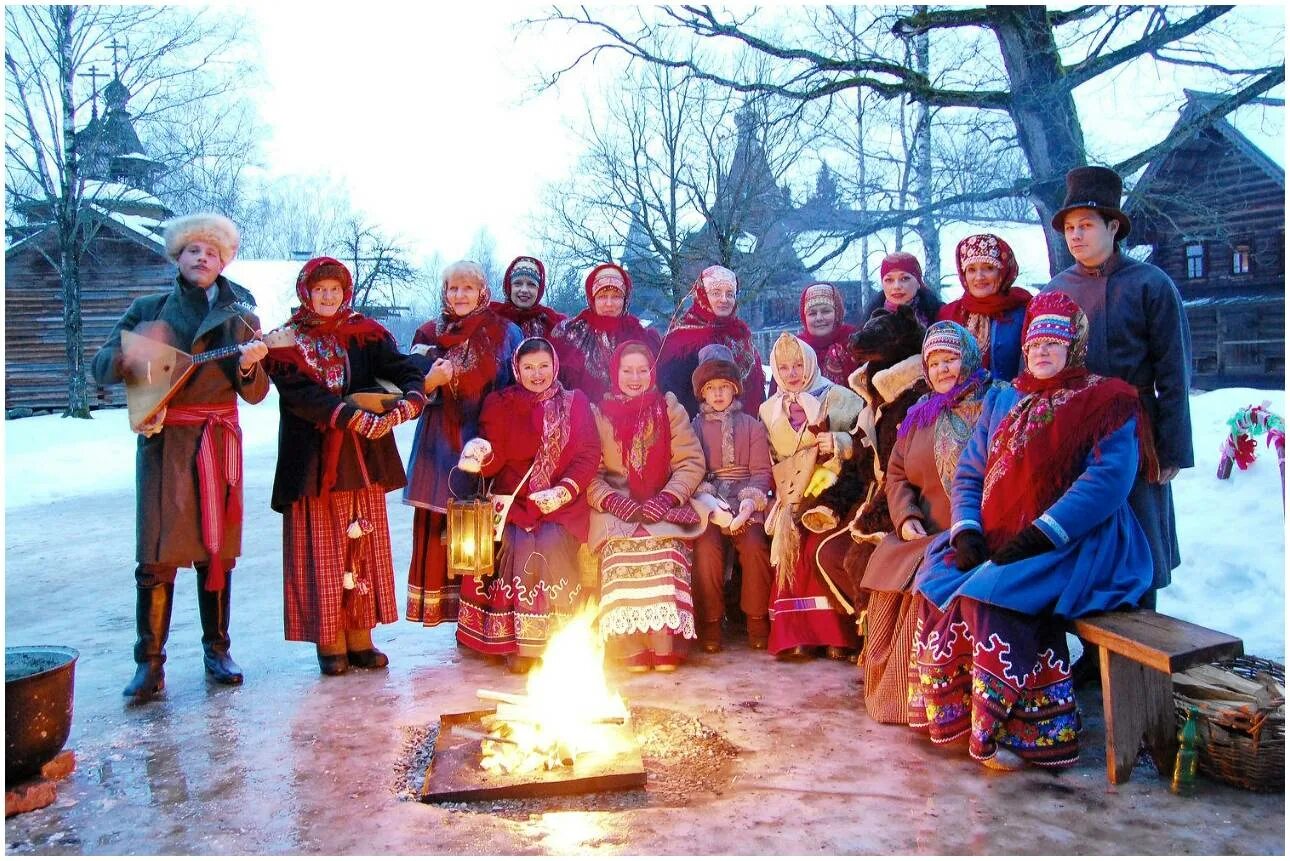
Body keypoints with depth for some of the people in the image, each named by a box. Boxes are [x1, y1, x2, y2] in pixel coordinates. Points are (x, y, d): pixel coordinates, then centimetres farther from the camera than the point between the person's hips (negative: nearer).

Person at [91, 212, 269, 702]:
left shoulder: (240, 315, 9)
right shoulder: (149, 310, 9)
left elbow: (255, 394, 5)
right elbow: (100, 368, 5)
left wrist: (248, 365, -16)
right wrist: (129, 355, -16)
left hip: (219, 441, 1)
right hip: (164, 440, -1)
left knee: (217, 551, 5)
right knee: (158, 555, -5)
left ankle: (216, 650, 18)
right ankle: (149, 663, 4)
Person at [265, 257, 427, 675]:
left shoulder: (366, 334, 7)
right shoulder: (287, 342, 1)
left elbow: (407, 371, -5)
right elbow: (300, 394, -14)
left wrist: (409, 400, -27)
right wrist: (353, 416, -27)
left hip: (362, 458, 3)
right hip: (314, 462, -2)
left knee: (364, 547, 7)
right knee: (322, 551, 2)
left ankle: (360, 637, 17)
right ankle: (329, 641, 11)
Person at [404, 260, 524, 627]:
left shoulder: (506, 333, 6)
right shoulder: (428, 334, 11)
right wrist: (431, 382, -14)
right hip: (442, 448, 2)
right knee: (439, 527, -4)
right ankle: (441, 604, 7)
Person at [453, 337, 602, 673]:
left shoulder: (575, 402, 11)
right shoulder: (499, 404, 10)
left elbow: (589, 455, 1)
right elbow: (495, 460, 0)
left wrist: (565, 490, -16)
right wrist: (482, 457, -25)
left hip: (563, 501, 0)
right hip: (514, 498, 0)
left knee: (553, 545, -28)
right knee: (520, 546, -27)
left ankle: (557, 639, -12)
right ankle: (516, 641, -14)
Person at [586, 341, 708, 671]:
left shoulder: (670, 409, 10)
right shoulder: (599, 414, 9)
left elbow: (691, 462, 3)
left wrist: (667, 498, -13)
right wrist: (611, 500, -16)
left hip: (663, 505, 0)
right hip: (617, 508, 0)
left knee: (666, 549, -31)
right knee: (622, 551, -32)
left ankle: (665, 646, -27)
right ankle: (632, 647, -28)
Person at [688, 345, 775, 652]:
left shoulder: (753, 426, 14)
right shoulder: (694, 427, 13)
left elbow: (761, 471, 5)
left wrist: (749, 502, -16)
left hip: (746, 502, 0)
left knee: (755, 546, -28)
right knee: (707, 547, -29)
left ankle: (758, 621, -10)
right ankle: (710, 624, -14)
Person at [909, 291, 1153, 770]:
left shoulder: (1108, 403, 2)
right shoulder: (1001, 402, 19)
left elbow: (1108, 481, -12)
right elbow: (968, 474, 14)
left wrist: (1040, 535, -22)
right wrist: (966, 530, -6)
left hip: (1078, 545, -5)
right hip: (995, 542, 6)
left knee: (993, 594, -31)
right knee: (940, 579, -21)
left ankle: (1006, 728, -18)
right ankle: (956, 712, -11)